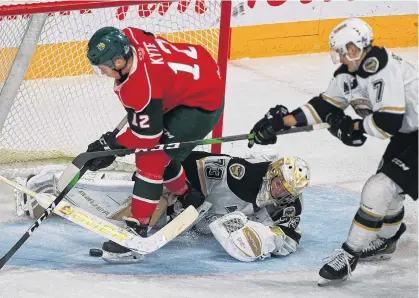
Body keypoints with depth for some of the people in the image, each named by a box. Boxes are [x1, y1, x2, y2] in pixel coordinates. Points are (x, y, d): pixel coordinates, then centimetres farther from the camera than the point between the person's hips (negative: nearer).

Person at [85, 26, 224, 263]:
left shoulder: (143, 87, -34)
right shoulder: (129, 37, -13)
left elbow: (147, 134, -22)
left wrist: (112, 146, -11)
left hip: (203, 103, -10)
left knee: (151, 159, -15)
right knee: (159, 152, 21)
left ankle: (137, 231, -13)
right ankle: (190, 197, 43)